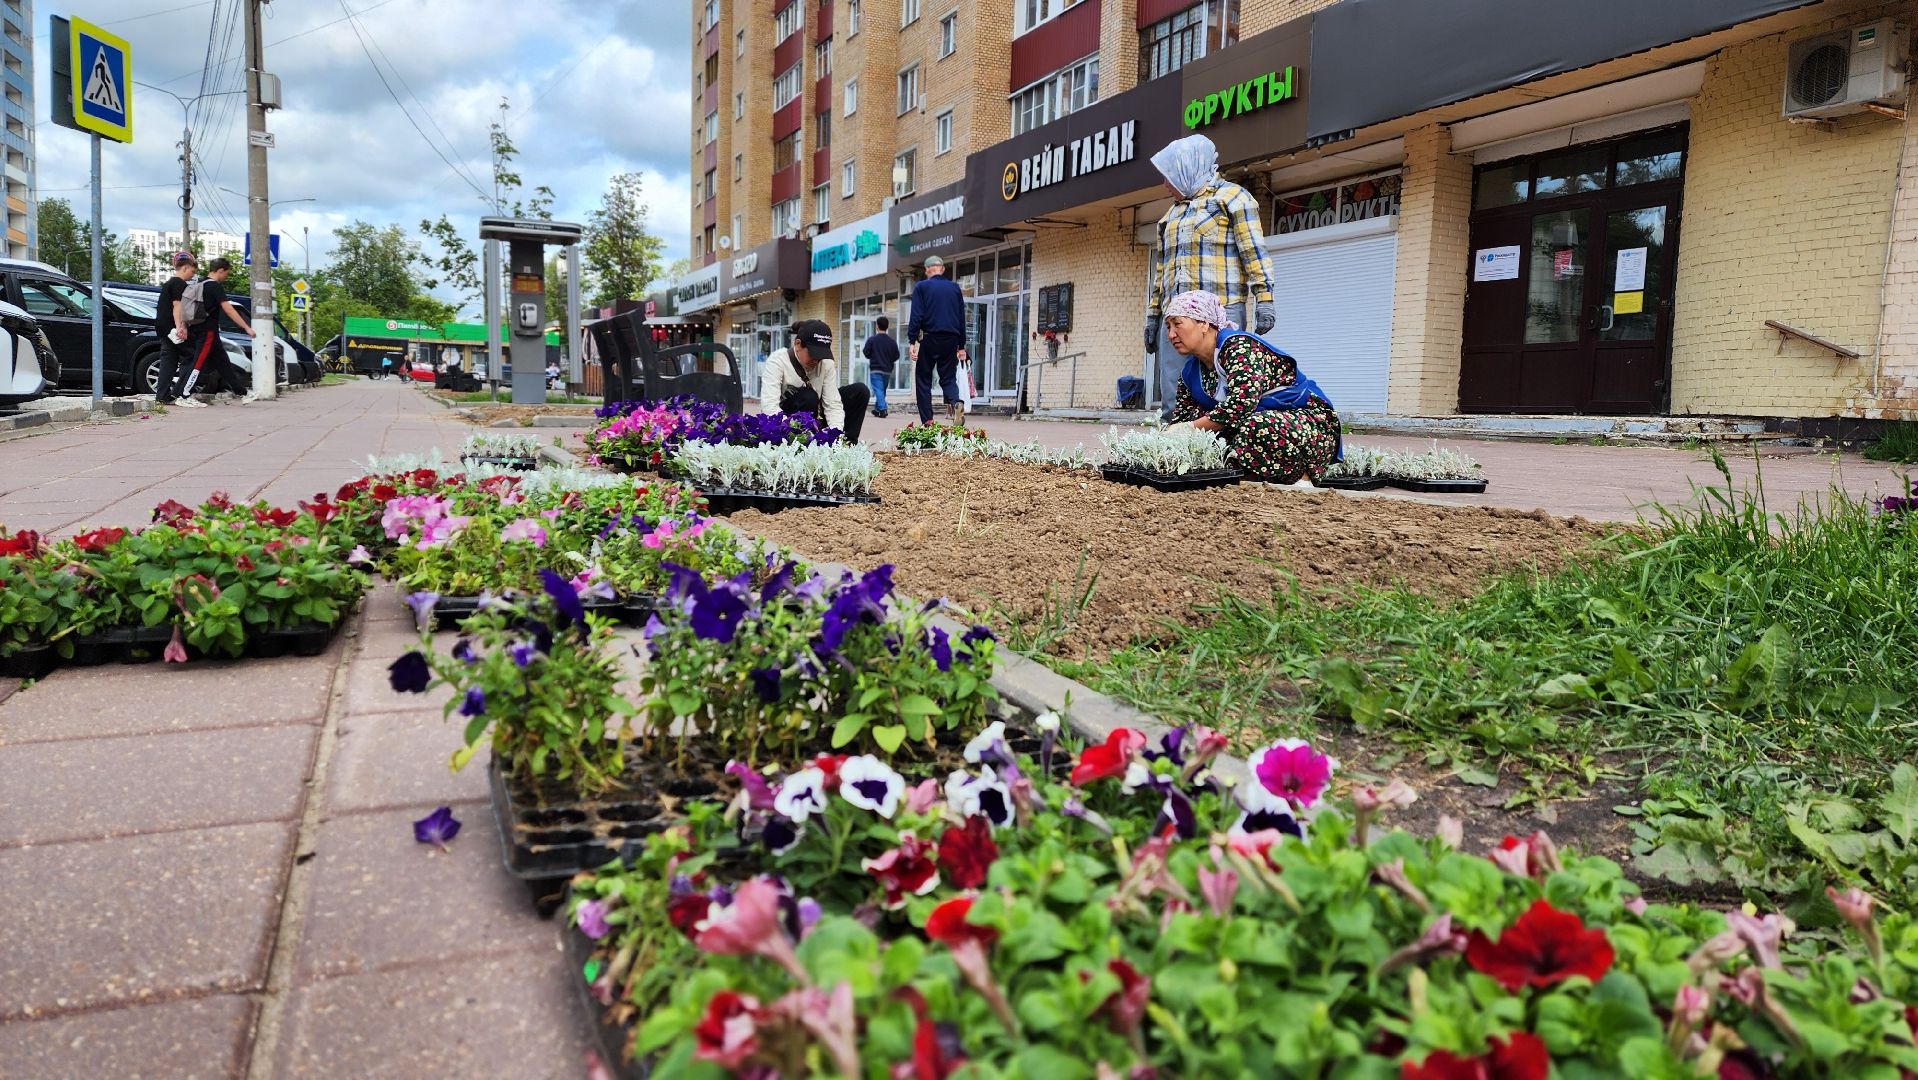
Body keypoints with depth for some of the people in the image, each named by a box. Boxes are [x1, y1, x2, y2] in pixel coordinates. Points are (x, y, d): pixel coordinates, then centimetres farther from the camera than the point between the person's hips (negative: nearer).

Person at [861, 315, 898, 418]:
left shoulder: (871, 339, -9)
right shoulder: (892, 342, 0)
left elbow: (866, 353, -8)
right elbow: (896, 357, 5)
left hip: (875, 369, -4)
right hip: (887, 371, 4)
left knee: (878, 390, -9)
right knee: (882, 390, 17)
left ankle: (882, 409, -25)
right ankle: (877, 409, 26)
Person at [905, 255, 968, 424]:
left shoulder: (921, 287, 1)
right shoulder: (955, 288, 12)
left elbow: (916, 316, -8)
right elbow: (962, 318, 13)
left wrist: (912, 341, -8)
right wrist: (961, 346, 16)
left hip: (929, 339, -3)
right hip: (951, 340, 3)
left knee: (923, 380, 7)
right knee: (948, 378, 10)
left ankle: (927, 421, 1)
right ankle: (955, 402, -21)